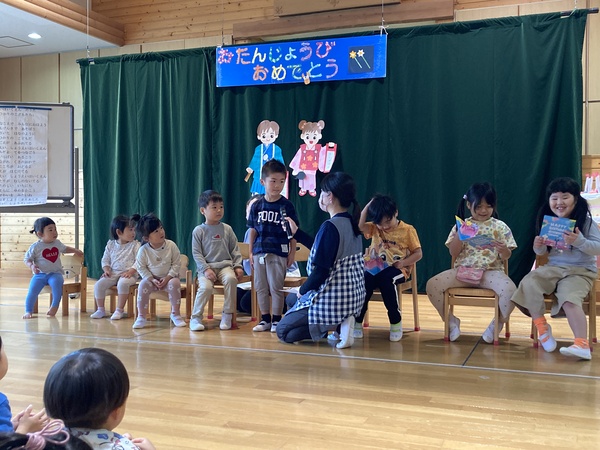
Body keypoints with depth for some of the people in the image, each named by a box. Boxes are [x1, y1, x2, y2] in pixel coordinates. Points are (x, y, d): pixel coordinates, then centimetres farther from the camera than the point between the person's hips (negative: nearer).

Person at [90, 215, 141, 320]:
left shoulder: (135, 245, -1)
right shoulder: (110, 244, 9)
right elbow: (105, 260, 14)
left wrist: (131, 271, -21)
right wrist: (106, 270, -5)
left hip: (129, 274, -4)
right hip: (113, 274, 4)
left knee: (122, 283, -36)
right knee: (98, 284, -17)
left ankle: (119, 310, -21)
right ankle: (100, 309, 0)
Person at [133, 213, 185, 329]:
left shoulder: (171, 245, -9)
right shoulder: (143, 250, -9)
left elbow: (176, 264, -5)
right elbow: (141, 267, -3)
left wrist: (167, 278, -16)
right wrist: (152, 280, -15)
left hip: (169, 277, 0)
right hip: (151, 278, 0)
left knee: (174, 283, -32)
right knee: (143, 285, -29)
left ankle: (175, 314, -16)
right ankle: (141, 317, -18)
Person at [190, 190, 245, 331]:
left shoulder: (227, 229, 12)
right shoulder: (198, 231, 4)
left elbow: (235, 250, 13)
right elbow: (196, 253, -1)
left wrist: (238, 266, 1)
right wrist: (206, 269, -13)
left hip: (225, 265, 2)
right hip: (206, 267, -1)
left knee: (231, 279, -31)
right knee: (206, 286, -30)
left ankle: (227, 316, -21)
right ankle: (196, 317, -12)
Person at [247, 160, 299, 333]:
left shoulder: (286, 205, -4)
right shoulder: (257, 206, 4)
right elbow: (253, 230, 9)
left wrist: (292, 253, -2)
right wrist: (250, 252, 8)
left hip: (279, 253, -4)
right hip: (259, 252, 4)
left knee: (276, 287, 1)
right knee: (260, 287, 10)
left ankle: (276, 319, 14)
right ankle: (265, 319, 21)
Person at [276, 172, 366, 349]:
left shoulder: (330, 227, -22)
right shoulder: (352, 223, 5)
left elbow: (321, 270, -23)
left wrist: (302, 290, -5)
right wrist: (296, 233, 21)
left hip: (332, 299, -9)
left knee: (283, 331, 9)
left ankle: (336, 325, -7)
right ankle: (341, 321, 8)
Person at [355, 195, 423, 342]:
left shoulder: (408, 230, 2)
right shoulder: (375, 229, 12)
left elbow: (418, 254, 1)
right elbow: (359, 225, -6)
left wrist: (402, 263, -15)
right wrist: (368, 206, -3)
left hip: (397, 269, -3)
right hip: (375, 268, 3)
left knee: (385, 280, -38)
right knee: (364, 281, -32)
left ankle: (396, 321, -22)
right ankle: (357, 321, -17)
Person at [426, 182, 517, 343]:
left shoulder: (500, 227, 4)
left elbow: (506, 257, 3)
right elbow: (453, 253, 4)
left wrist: (503, 250, -21)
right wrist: (458, 235, -11)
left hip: (491, 271, -1)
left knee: (510, 289, -34)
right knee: (432, 285, -21)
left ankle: (498, 323, -3)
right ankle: (451, 320, 3)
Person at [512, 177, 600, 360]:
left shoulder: (585, 221, -6)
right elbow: (543, 253, 15)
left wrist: (579, 241, -27)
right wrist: (538, 247, -9)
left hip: (581, 271, -4)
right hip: (553, 268, 5)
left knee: (569, 299, -32)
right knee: (528, 283, -22)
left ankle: (582, 345, -34)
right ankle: (542, 327, -9)